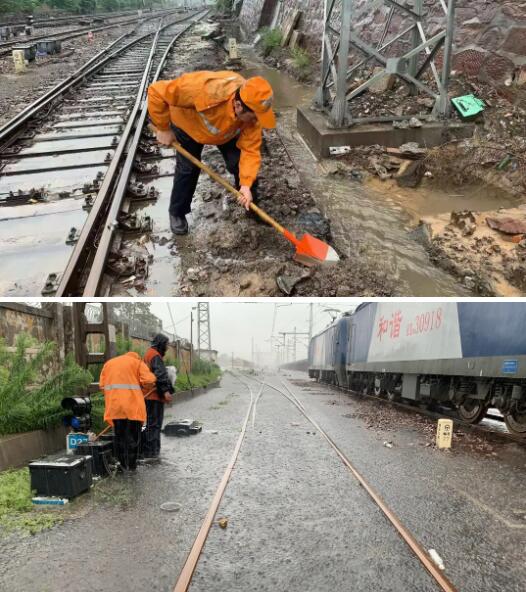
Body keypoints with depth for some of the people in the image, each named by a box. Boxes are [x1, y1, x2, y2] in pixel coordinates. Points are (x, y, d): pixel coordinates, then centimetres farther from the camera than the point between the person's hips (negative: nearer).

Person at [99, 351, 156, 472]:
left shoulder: (108, 363, 22)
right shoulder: (137, 362, 10)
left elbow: (102, 385, 11)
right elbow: (149, 381, -5)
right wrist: (140, 393, 10)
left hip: (114, 405, 3)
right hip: (133, 405, -3)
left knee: (119, 435, 12)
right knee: (133, 435, 5)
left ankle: (123, 464, 16)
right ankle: (131, 464, 8)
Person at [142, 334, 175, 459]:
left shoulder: (149, 354, 21)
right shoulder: (155, 356, -12)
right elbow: (160, 374, -23)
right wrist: (166, 390, -29)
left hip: (149, 395, 10)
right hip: (154, 396, -10)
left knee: (151, 423, 17)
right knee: (154, 424, -6)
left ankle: (150, 450, 24)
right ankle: (150, 451, -3)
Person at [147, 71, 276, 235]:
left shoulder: (252, 112, -34)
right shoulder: (204, 89, -48)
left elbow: (250, 149, -28)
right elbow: (157, 92, -38)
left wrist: (246, 184, -39)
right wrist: (164, 129, -27)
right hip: (188, 125, -2)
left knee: (239, 163, -4)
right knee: (188, 168, 0)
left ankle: (251, 206, 19)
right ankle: (177, 213, 23)